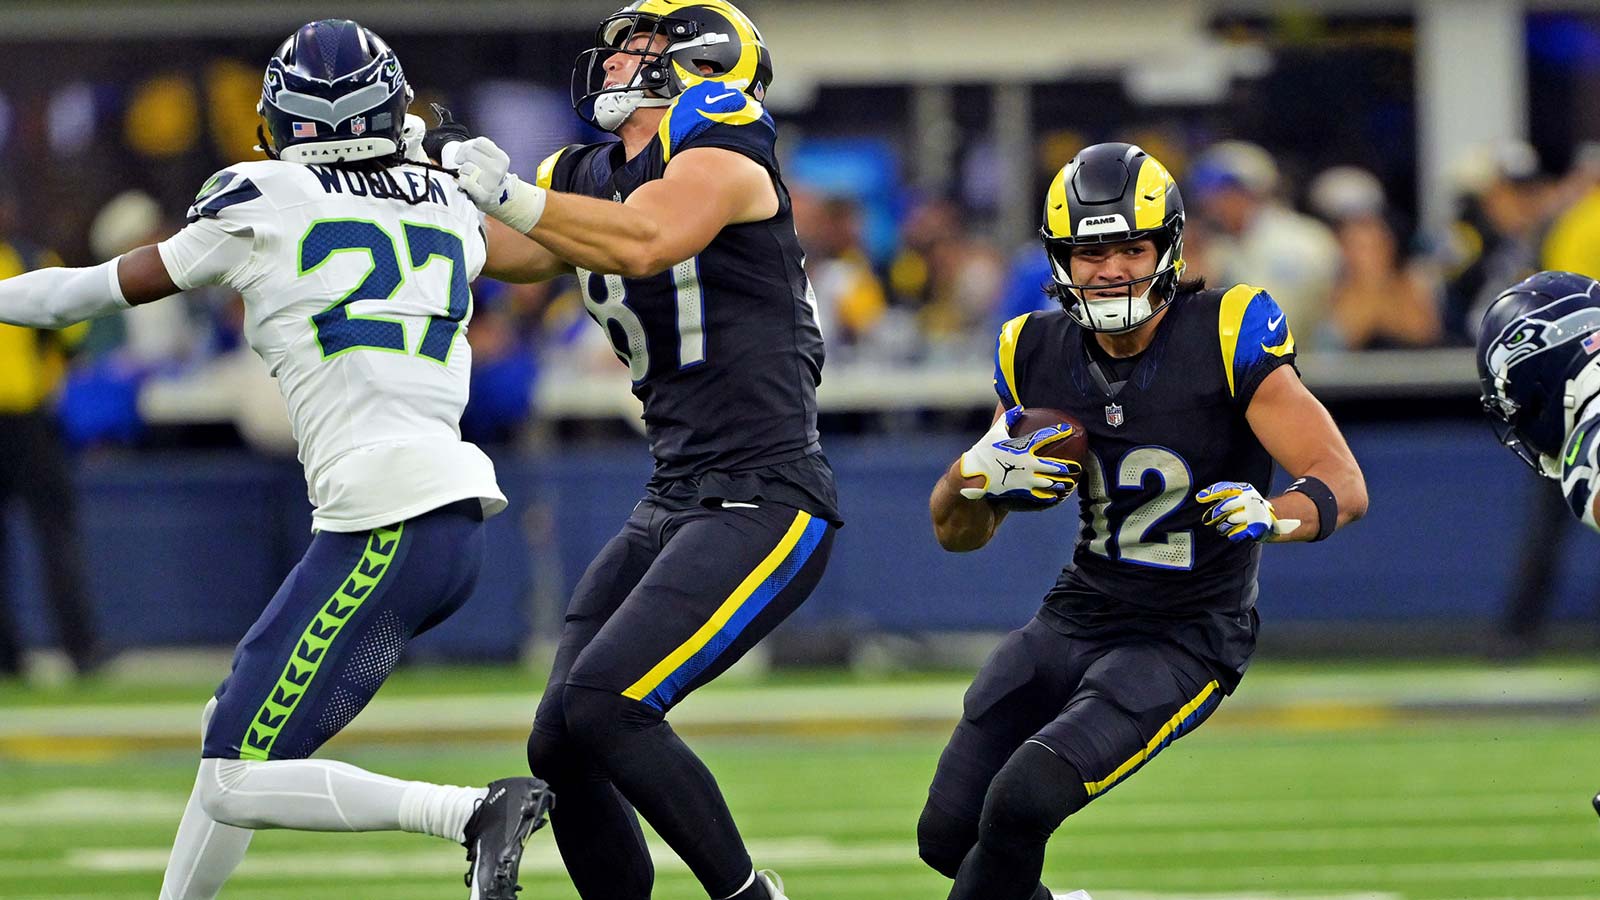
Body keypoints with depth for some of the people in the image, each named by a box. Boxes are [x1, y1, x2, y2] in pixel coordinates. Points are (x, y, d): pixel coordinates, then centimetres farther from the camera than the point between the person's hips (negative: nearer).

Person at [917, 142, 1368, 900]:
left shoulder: (1225, 339, -17)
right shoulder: (1039, 354, -1)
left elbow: (1345, 488, -20)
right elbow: (955, 532, 8)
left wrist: (1272, 516, -42)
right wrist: (977, 474, -15)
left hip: (1185, 639, -6)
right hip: (1076, 615, 6)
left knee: (1023, 800, -25)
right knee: (948, 833, 3)